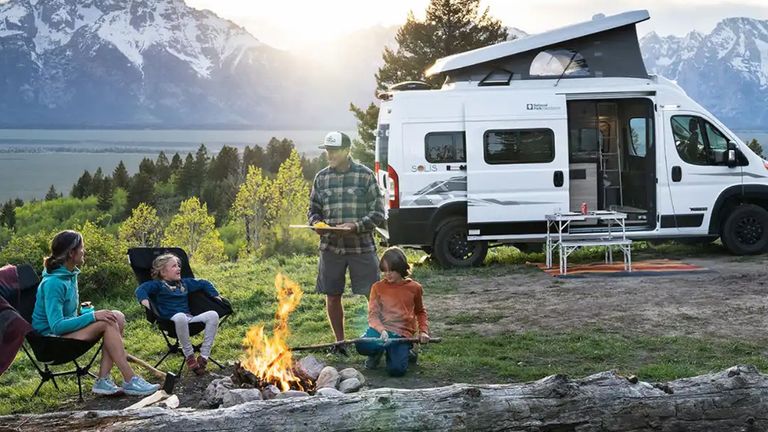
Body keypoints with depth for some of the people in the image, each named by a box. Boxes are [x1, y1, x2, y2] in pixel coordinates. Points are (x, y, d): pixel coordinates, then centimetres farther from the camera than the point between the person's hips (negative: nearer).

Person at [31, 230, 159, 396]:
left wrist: (87, 312, 1)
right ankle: (130, 381, -24)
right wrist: (92, 316, -25)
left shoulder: (71, 274, 7)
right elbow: (56, 326, -27)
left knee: (118, 317, -10)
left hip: (68, 326, 9)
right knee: (107, 323, -25)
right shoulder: (53, 283, -22)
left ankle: (103, 380, -17)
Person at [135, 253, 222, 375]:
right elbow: (141, 288, -8)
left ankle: (204, 356, -20)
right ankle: (189, 355, -26)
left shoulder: (184, 283, 24)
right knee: (180, 317, -43)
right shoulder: (158, 285, 7)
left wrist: (215, 295, 24)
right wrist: (144, 299, -27)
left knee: (213, 315, -19)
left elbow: (203, 283, 34)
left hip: (190, 319, 6)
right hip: (172, 320, -6)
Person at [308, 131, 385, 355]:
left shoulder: (365, 175, -3)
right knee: (332, 296, 8)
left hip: (361, 246, -3)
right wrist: (317, 223, -7)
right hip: (331, 246, 3)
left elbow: (378, 212, -3)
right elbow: (313, 209, 15)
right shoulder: (321, 177, 7)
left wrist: (356, 226, -17)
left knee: (369, 295, -3)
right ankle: (340, 343, 22)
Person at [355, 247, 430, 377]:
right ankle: (379, 352, 5)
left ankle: (404, 351, 12)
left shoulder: (414, 288, 6)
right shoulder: (378, 287, 3)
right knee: (362, 345, -33)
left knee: (396, 369, -24)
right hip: (381, 329, 1)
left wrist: (423, 331, 7)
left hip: (402, 334, 0)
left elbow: (420, 312, 23)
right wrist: (382, 330, -23)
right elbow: (373, 315, -3)